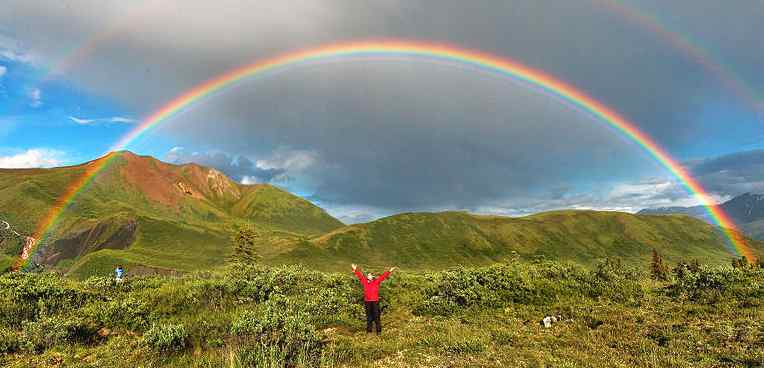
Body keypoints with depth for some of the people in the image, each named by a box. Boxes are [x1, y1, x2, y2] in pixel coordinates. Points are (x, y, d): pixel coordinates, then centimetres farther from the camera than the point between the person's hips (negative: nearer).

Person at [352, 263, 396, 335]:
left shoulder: (376, 281, 2)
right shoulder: (365, 281, 7)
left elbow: (382, 276, -3)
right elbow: (360, 275, 10)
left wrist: (389, 271, -8)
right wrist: (355, 270, 7)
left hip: (375, 301, -2)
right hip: (367, 301, 2)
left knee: (376, 316, -1)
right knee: (369, 316, 10)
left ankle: (378, 330, 7)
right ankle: (369, 330, 20)